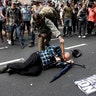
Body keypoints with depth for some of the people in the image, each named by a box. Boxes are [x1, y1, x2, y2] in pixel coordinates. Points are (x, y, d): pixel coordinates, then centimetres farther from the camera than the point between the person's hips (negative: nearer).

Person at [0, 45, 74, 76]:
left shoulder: (60, 61, 17)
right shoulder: (59, 49, 5)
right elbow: (50, 48, -9)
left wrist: (69, 62, 3)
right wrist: (55, 57, -14)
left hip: (41, 65, 4)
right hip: (38, 56, -4)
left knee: (35, 72, -29)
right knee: (24, 65, -26)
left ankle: (14, 71, -13)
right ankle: (9, 66, 4)